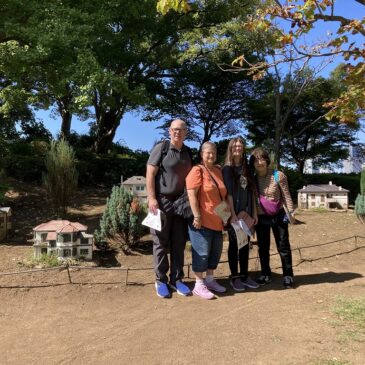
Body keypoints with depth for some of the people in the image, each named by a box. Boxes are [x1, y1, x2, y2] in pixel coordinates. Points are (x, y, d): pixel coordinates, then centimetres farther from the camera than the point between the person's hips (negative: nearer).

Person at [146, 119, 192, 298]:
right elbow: (150, 173, -8)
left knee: (179, 243, 9)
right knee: (161, 242, 4)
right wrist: (151, 198, -15)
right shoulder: (161, 148, -4)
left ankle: (176, 279, 21)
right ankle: (161, 280, 16)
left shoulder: (188, 152, 12)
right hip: (162, 201, -5)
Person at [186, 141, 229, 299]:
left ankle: (210, 279, 29)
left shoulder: (218, 171, 14)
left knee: (215, 251, 14)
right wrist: (197, 216, -21)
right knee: (202, 252, -2)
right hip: (202, 220, -8)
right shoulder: (197, 170, -10)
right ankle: (199, 285, 10)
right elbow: (191, 195, -17)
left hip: (217, 220, 8)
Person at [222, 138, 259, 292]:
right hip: (235, 212, -5)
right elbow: (228, 193, -11)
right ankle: (234, 277, 12)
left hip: (247, 212, 5)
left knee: (245, 244, 9)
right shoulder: (227, 168, -4)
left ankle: (244, 275, 19)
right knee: (234, 244, 2)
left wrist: (254, 212, 7)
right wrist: (233, 214, -17)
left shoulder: (246, 169, 12)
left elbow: (251, 192, 11)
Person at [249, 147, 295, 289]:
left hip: (278, 216, -2)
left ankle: (287, 275, 16)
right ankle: (265, 274, 27)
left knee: (283, 246, 5)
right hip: (260, 218, 3)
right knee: (263, 247, 12)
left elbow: (286, 195, -8)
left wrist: (291, 212, -12)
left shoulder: (278, 175, -10)